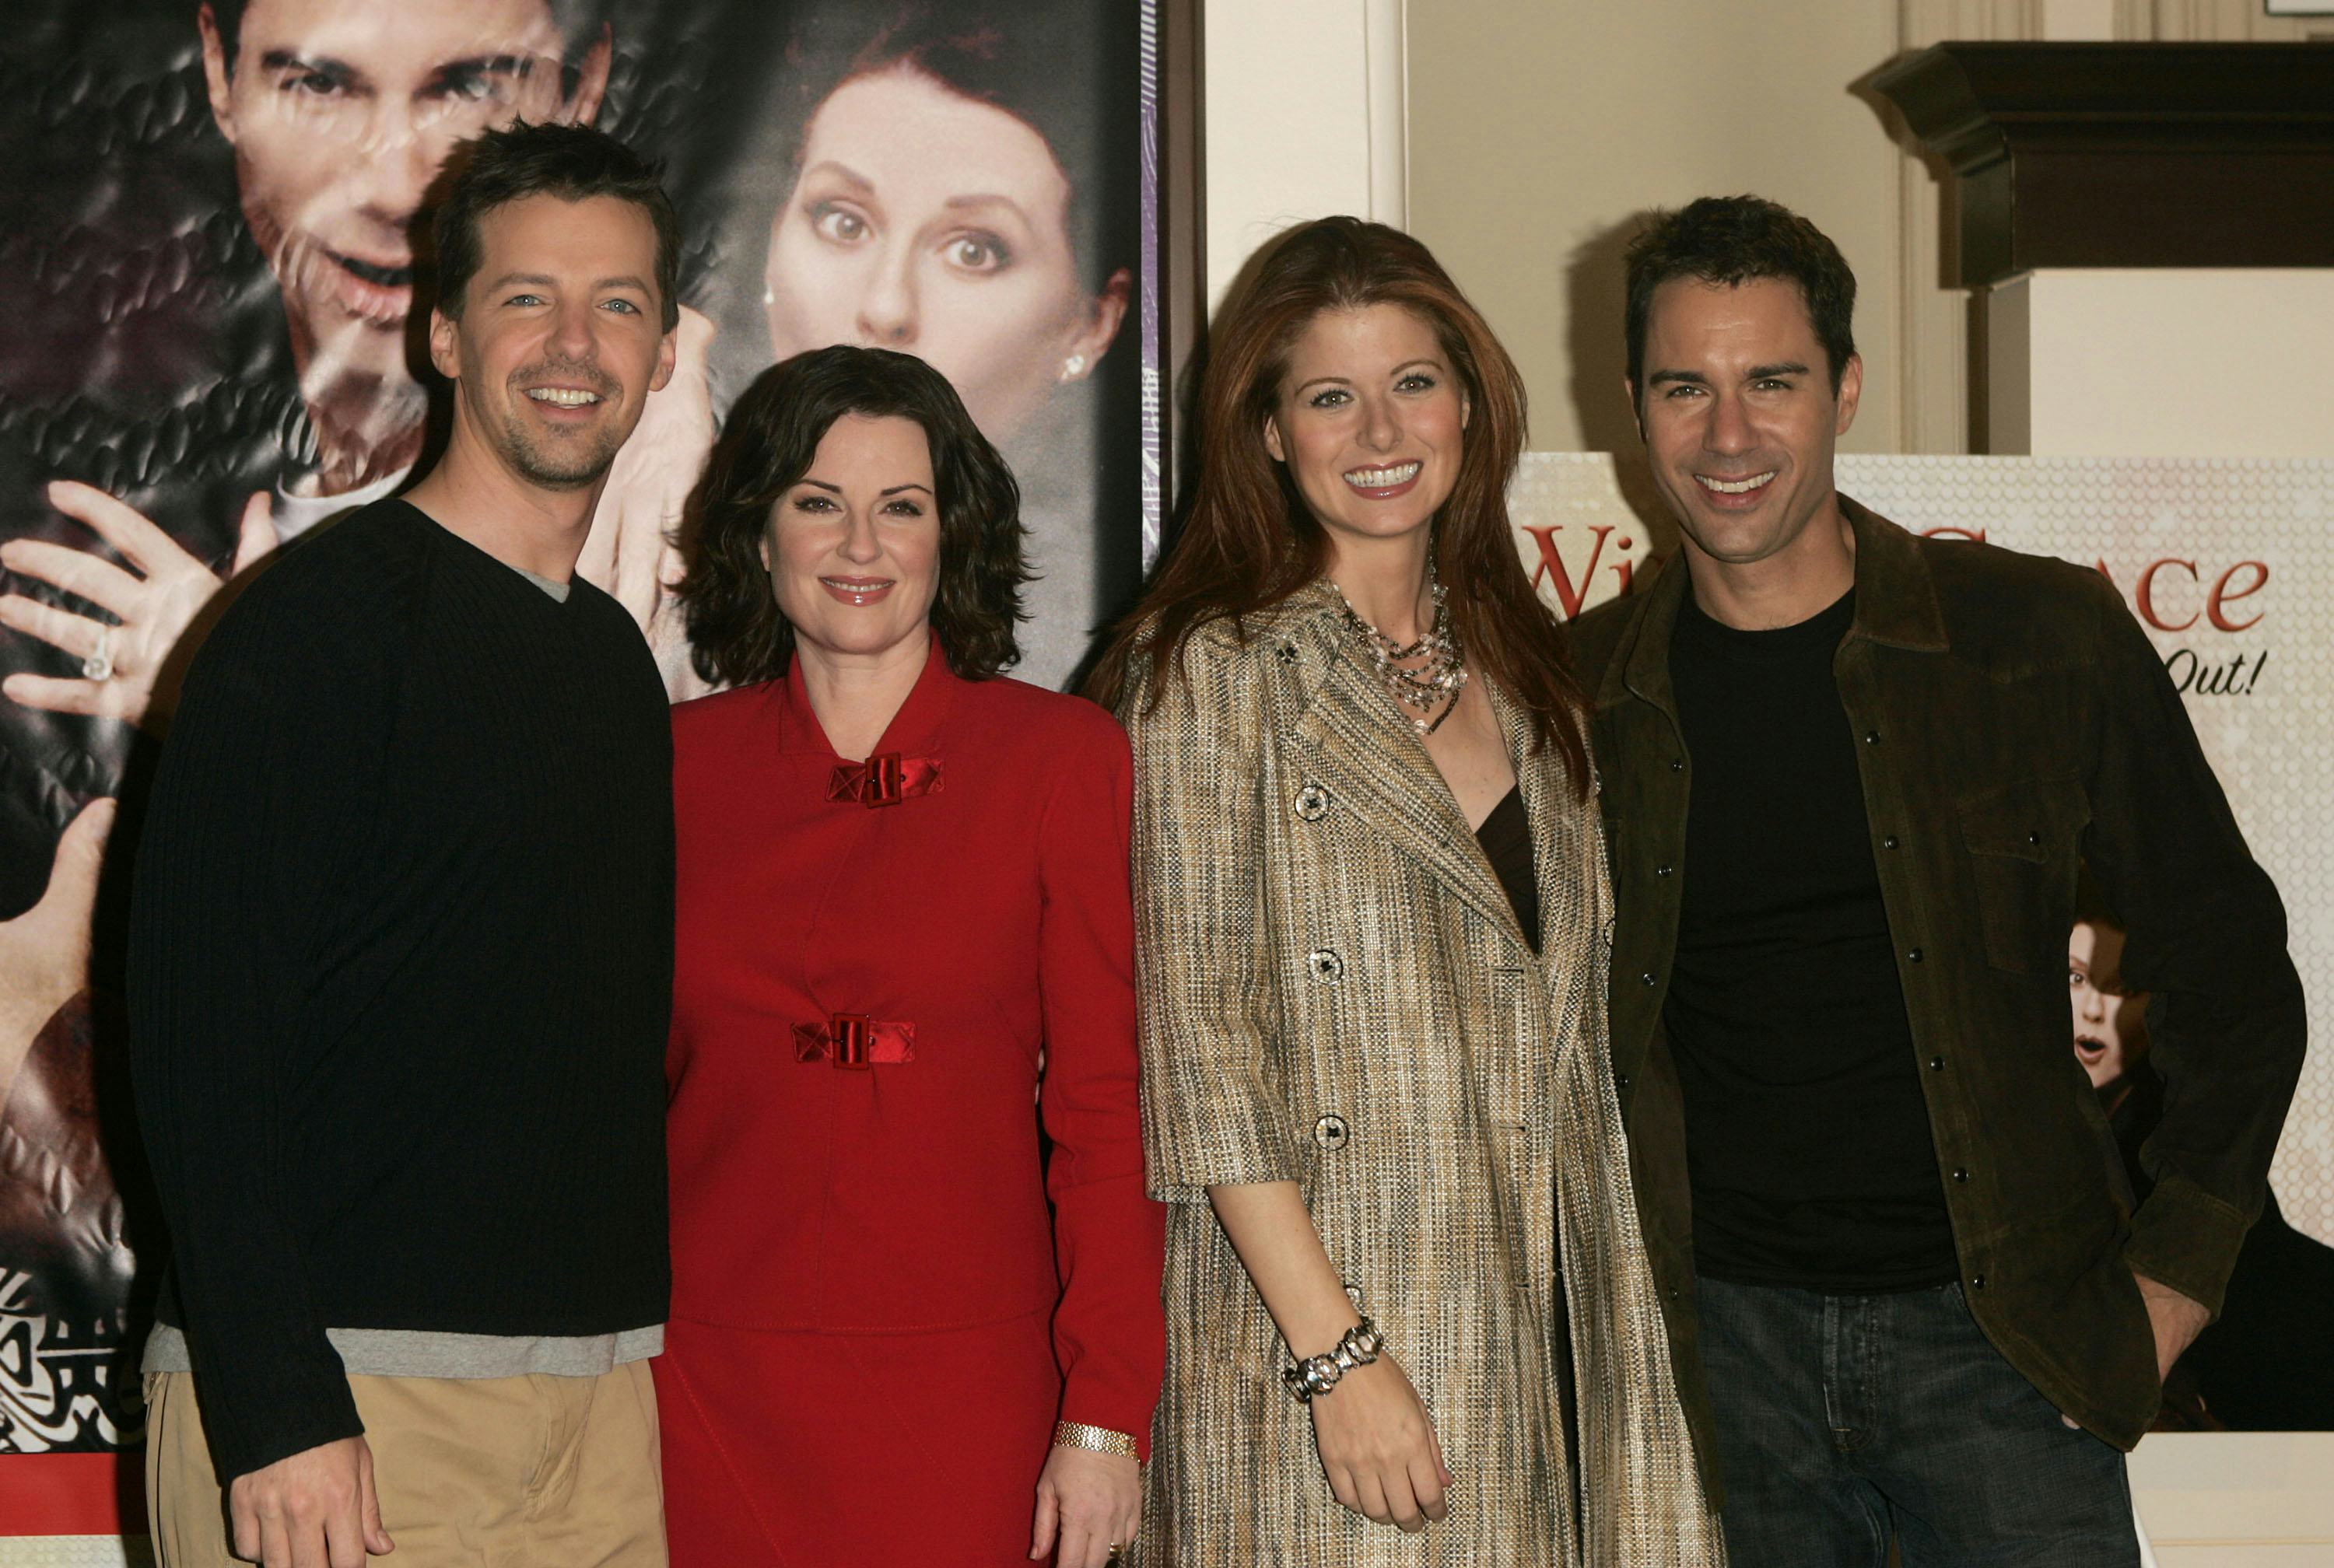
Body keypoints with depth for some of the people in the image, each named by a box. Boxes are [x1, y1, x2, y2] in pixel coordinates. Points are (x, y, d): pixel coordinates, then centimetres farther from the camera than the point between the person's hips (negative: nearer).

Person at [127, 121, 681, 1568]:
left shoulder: (619, 660, 16)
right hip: (352, 1394, -6)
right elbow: (198, 1025, -13)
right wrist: (274, 1408, -20)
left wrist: (639, 1347, 11)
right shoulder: (329, 617, -6)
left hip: (600, 1394, 7)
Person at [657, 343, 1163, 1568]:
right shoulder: (677, 765, 6)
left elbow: (1107, 1104, -2)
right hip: (707, 1376, 1)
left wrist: (1105, 1413, -7)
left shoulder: (1062, 757, 0)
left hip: (964, 1377, -1)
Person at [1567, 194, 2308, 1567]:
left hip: (1998, 1340, -1)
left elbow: (2233, 977, 5)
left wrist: (2172, 1286, 0)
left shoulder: (2045, 643, -1)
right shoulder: (1578, 696, 3)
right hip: (1718, 1343, 2)